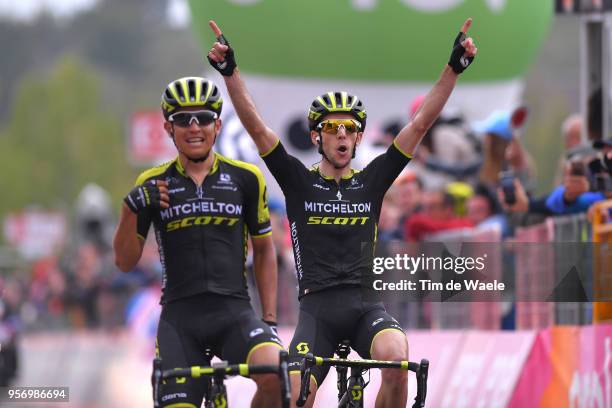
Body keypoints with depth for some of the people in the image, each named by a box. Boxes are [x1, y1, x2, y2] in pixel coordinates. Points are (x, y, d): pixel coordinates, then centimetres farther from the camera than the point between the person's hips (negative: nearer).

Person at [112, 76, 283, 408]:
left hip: (234, 311, -1)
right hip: (179, 317, 1)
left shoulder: (245, 179, 7)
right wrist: (132, 209, -9)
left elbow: (263, 249, 15)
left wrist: (270, 318, 8)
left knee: (275, 375, -29)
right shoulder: (153, 185, 7)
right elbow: (125, 262, 8)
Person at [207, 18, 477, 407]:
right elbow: (257, 127, -1)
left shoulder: (372, 181, 12)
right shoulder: (299, 182, 8)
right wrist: (230, 71, -13)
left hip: (365, 304, 1)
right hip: (317, 306, -1)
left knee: (397, 360, -30)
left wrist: (454, 68, -1)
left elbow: (421, 124, 7)